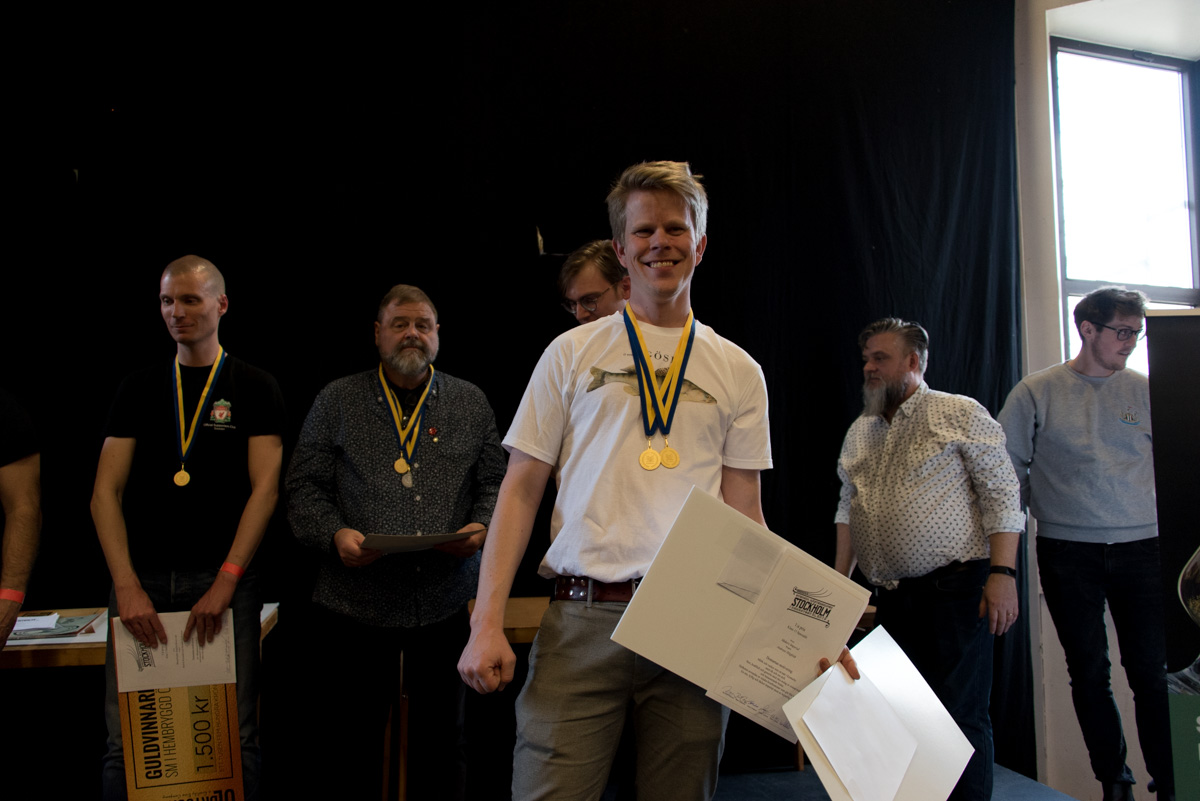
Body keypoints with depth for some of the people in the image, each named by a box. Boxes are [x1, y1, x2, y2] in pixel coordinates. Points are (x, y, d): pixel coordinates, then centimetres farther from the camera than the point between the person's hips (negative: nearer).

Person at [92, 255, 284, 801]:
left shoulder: (254, 388, 4)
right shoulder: (139, 389, 12)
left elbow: (265, 488, -4)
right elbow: (106, 491, 5)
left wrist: (225, 582, -13)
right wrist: (126, 585, -8)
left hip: (222, 578, -2)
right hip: (142, 578, 3)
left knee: (233, 737, 1)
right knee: (126, 738, 5)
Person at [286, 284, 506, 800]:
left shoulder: (471, 403, 10)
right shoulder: (337, 400, 7)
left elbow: (494, 483, 11)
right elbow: (305, 487, 4)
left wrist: (481, 527, -9)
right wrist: (334, 533, -13)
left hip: (446, 603, 1)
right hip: (355, 605, -1)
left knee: (441, 740, 13)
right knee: (349, 746, 10)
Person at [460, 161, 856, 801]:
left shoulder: (738, 372, 10)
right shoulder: (572, 353, 7)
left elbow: (745, 514, 10)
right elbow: (522, 488, 5)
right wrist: (487, 622, -4)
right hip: (582, 619, -1)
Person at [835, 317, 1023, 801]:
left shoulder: (962, 414, 0)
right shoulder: (859, 433, 17)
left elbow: (1002, 496, -5)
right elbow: (848, 509, 21)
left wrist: (1003, 573, -14)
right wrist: (839, 580, 14)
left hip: (954, 589, -5)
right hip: (888, 598, 6)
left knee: (960, 717, -4)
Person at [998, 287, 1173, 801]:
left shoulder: (1145, 392, 6)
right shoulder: (1036, 393, 1)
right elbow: (1007, 470, 4)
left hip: (1141, 548, 1)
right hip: (1068, 552, -1)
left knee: (1152, 675, 1)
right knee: (1089, 675, 8)